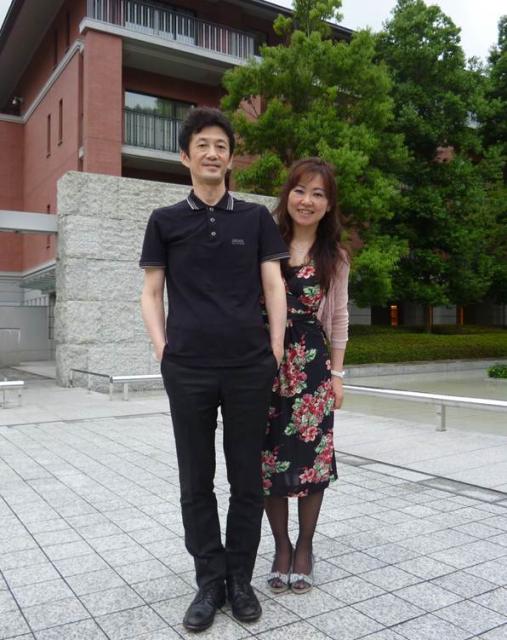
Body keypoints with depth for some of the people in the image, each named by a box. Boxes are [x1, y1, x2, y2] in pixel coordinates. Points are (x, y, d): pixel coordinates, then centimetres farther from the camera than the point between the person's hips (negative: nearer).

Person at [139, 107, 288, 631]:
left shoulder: (256, 218, 8)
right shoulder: (165, 221, 8)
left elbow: (274, 286, 6)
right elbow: (151, 292, 8)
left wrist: (276, 350, -1)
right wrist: (162, 348, -3)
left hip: (250, 367, 0)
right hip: (187, 370, 0)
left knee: (246, 479, 8)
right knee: (196, 481, 8)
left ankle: (240, 578, 26)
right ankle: (210, 581, 24)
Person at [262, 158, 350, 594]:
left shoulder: (335, 257, 5)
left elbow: (338, 319, 9)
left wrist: (337, 374, 5)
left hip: (313, 365, 1)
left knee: (311, 455, 6)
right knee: (270, 456, 5)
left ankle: (304, 547, 27)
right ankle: (282, 547, 25)